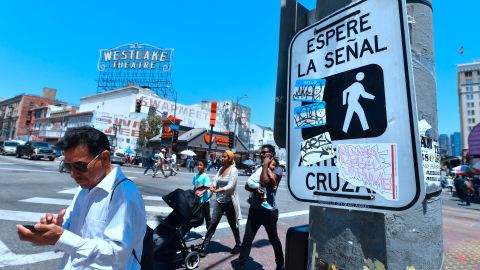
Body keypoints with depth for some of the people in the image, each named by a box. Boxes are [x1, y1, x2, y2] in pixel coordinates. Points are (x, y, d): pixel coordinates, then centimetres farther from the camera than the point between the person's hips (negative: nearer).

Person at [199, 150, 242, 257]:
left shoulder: (233, 170, -12)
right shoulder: (221, 169, 8)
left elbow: (230, 186, -23)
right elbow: (215, 181, 1)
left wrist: (217, 190, -33)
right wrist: (211, 186, -21)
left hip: (229, 202, -5)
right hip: (219, 201, 5)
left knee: (233, 225, 13)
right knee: (212, 224, 4)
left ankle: (238, 245, 34)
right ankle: (204, 247, 11)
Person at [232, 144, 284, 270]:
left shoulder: (277, 169, -10)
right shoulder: (258, 169, 9)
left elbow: (265, 182, -27)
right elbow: (247, 185, 3)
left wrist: (266, 166, -17)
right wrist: (254, 189, -17)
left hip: (269, 211, -5)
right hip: (254, 209, 5)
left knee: (273, 239, 14)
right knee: (247, 237, 8)